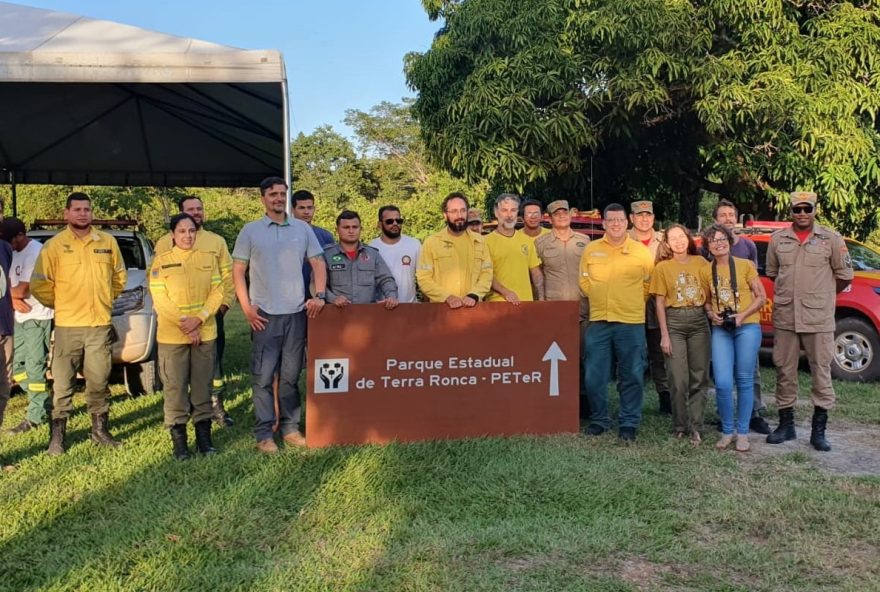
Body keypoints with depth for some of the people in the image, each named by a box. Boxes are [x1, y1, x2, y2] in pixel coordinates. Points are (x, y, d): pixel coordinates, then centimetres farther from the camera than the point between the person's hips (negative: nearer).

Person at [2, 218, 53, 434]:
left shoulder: (35, 252, -17)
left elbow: (23, 289, -20)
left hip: (37, 317, -9)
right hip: (19, 317, 9)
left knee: (35, 366, -5)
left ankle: (36, 415, 1)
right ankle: (42, 402, 22)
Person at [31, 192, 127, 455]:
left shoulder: (108, 242, 5)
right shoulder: (54, 245, -5)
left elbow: (119, 276, 17)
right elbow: (39, 285, -2)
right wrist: (61, 304, 5)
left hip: (100, 325, 2)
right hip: (68, 326, -2)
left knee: (99, 382, 10)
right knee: (63, 383, 2)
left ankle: (100, 430, 22)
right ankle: (57, 436, 11)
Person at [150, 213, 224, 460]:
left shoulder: (209, 258, 6)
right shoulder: (161, 260, -2)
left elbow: (217, 292, 1)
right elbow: (160, 299, -6)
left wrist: (199, 319, -13)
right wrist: (185, 325, -12)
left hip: (205, 333, 2)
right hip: (172, 335, -2)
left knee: (203, 385, 7)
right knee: (175, 387, 2)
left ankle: (204, 435, 16)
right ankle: (178, 438, 10)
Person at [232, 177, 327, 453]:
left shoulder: (302, 229, 8)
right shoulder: (250, 231, 3)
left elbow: (318, 264, 10)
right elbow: (238, 272, 3)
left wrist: (319, 295, -5)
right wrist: (247, 308, -5)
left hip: (297, 313, 2)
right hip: (265, 315, -2)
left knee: (290, 376, 10)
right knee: (263, 377, -1)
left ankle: (290, 427, 19)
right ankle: (264, 433, 6)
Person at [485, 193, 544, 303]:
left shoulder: (527, 240, 13)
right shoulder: (487, 241, -2)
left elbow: (536, 272, 16)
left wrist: (541, 299, 6)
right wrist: (505, 292, -19)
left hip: (526, 301, 4)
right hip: (498, 302, -4)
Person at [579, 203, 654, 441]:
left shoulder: (641, 251, 1)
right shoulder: (591, 250, 5)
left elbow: (649, 283, 10)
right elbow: (585, 281, 12)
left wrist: (632, 303, 7)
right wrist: (601, 300, 7)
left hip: (631, 323, -1)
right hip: (598, 322, 1)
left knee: (631, 377, 4)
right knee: (594, 376, 5)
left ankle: (629, 423, 16)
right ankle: (599, 420, 20)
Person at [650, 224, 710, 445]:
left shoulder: (700, 262, 6)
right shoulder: (662, 267, 1)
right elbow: (659, 302, 0)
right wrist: (664, 334, -5)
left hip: (699, 321, 2)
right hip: (674, 322, -2)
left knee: (699, 377, 2)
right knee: (678, 379, -2)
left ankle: (695, 427, 9)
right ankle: (680, 426, 12)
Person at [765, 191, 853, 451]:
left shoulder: (831, 239, -1)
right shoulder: (778, 239, 6)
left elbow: (844, 275, 4)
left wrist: (822, 295, 12)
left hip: (818, 319, -2)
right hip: (784, 317, 3)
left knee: (821, 372, 3)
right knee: (784, 371, 9)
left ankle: (819, 430, 12)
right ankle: (786, 424, 22)